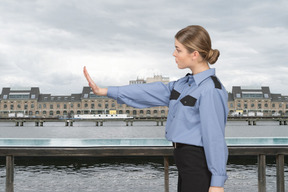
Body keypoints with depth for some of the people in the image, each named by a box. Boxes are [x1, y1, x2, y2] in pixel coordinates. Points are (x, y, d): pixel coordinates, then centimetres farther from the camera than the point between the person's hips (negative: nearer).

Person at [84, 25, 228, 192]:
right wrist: (105, 91, 7)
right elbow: (153, 92, 9)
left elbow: (215, 137, -19)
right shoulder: (186, 84, 10)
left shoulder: (210, 90, -17)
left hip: (200, 165, -9)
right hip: (186, 160, 9)